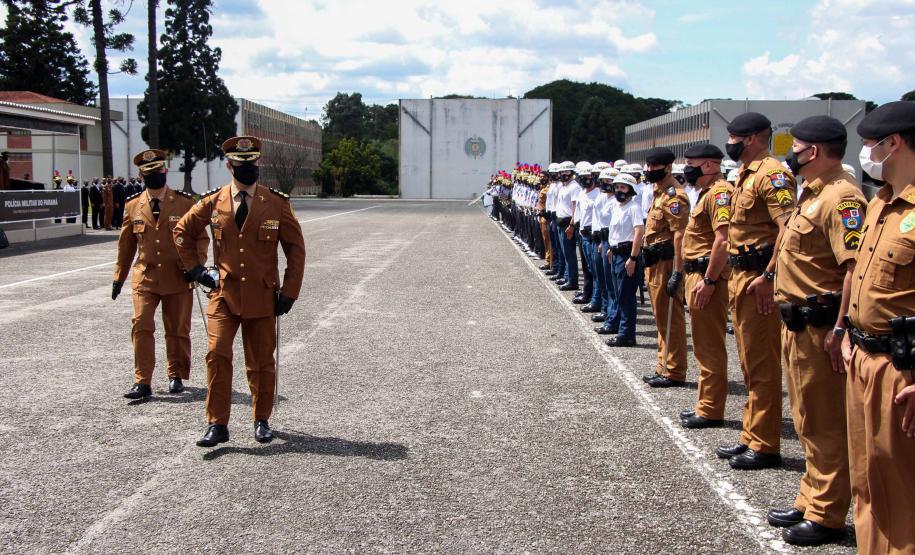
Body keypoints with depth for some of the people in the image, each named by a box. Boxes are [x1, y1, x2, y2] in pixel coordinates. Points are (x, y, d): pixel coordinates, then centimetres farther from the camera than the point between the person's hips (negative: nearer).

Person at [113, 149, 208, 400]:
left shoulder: (185, 203, 0)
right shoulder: (133, 206, 6)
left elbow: (201, 237, 3)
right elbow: (126, 245, 14)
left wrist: (196, 265, -12)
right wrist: (119, 277, 14)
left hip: (178, 278, -1)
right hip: (145, 277, 1)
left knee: (178, 331, 7)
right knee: (141, 326, -9)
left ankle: (176, 376, 25)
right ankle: (142, 382, -4)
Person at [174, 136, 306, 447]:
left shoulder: (277, 204, -1)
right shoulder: (213, 203, 2)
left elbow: (295, 249, 3)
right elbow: (182, 232, 16)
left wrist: (289, 292, -2)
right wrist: (195, 269, 8)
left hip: (262, 296, 0)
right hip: (224, 293, 1)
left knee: (261, 362, 7)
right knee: (217, 355, -10)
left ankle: (262, 420, 24)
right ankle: (217, 425, -1)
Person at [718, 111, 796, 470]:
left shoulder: (771, 174, -14)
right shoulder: (746, 175, 18)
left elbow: (789, 228, -23)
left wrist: (769, 276, -25)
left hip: (758, 280, -10)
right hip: (740, 277, 10)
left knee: (762, 366, -4)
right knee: (750, 363, 15)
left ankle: (765, 446, 4)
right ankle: (752, 437, 24)